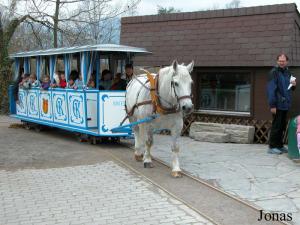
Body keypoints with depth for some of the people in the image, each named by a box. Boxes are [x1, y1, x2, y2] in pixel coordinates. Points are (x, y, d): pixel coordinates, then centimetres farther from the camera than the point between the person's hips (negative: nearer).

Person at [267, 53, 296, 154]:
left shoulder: (287, 72, 14)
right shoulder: (274, 72, -9)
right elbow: (271, 89, -15)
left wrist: (293, 85, 1)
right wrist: (272, 105, -20)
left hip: (285, 104, 7)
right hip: (278, 105, -7)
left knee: (282, 126, 12)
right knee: (276, 126, -4)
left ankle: (279, 145, 22)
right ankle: (272, 147, 3)